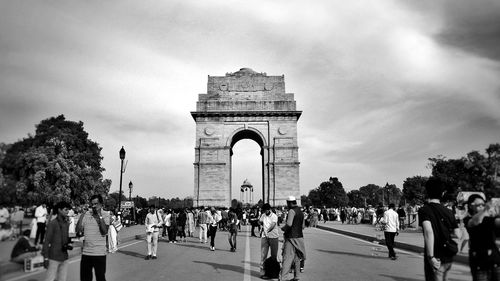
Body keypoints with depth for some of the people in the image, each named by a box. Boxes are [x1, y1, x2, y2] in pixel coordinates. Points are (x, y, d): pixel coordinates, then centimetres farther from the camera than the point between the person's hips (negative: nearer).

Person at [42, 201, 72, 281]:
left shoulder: (67, 223, 9)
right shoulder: (52, 223, -11)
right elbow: (47, 241, -10)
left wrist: (69, 244, -1)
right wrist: (46, 257, -11)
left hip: (64, 258, 6)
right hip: (54, 258, -6)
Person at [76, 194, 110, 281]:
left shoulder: (106, 215, -5)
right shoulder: (86, 215, 5)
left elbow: (104, 231, -18)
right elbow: (78, 230, 0)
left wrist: (99, 216, -18)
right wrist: (81, 216, -8)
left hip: (99, 253, -3)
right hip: (85, 252, 3)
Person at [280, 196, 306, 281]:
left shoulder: (292, 211, -13)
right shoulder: (301, 212, 14)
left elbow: (289, 224, -24)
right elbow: (302, 226, 19)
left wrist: (283, 228, -7)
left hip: (291, 237, -8)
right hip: (299, 237, 8)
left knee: (287, 258, -8)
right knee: (296, 258, 16)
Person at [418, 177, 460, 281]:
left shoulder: (424, 210, -13)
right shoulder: (448, 211, 5)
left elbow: (428, 231, -27)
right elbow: (457, 235, 6)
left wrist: (431, 256, -27)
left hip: (436, 260, -6)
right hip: (448, 258, 6)